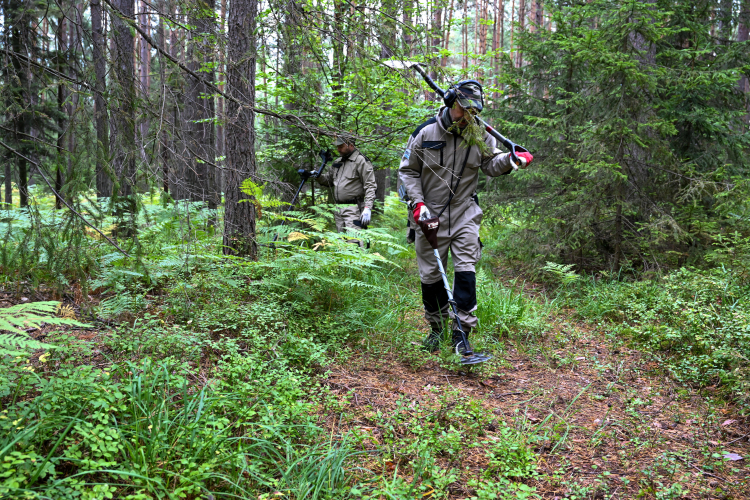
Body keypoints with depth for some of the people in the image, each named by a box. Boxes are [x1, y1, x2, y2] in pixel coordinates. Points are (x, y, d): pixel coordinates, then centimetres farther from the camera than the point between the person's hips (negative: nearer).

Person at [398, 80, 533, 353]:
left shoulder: (480, 133, -2)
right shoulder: (426, 132, -7)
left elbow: (491, 165, 3)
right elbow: (408, 171, 0)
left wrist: (510, 160, -18)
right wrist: (418, 202, -11)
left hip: (465, 215, 1)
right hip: (430, 215, 0)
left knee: (466, 271, -7)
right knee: (431, 274, 8)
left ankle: (461, 332, 2)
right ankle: (436, 328, 26)